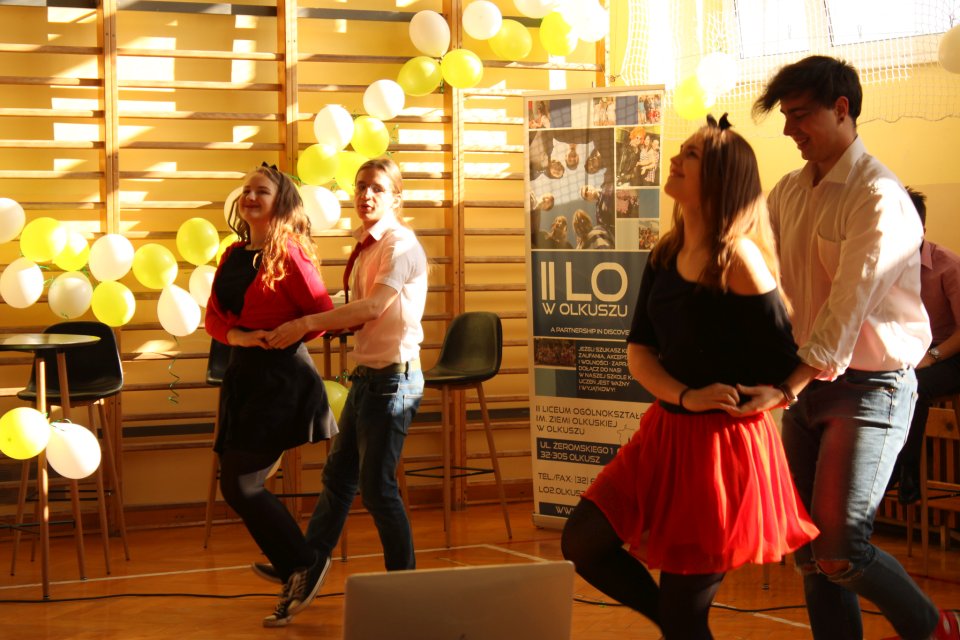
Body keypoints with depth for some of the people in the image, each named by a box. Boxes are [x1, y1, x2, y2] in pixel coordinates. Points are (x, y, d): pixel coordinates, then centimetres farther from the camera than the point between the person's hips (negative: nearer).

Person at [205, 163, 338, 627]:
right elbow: (213, 317, 8)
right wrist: (239, 337, -11)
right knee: (238, 485, 8)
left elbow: (323, 313, -12)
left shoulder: (289, 254, -9)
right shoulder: (233, 256, 12)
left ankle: (304, 564, 8)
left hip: (280, 376, -8)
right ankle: (297, 575, 20)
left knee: (240, 485, -9)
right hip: (242, 375, 8)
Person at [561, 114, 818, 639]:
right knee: (583, 543, 2)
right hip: (667, 430, 7)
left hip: (723, 443, -7)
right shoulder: (665, 256, 6)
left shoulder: (738, 257, -16)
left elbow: (783, 367, -12)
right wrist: (685, 397, -13)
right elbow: (639, 349, 5)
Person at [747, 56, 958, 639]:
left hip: (869, 386, -8)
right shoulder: (788, 193, 9)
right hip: (806, 382, 8)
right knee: (811, 554, 9)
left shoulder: (879, 197, -16)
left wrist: (786, 387, -27)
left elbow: (848, 308, -23)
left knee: (839, 551, -11)